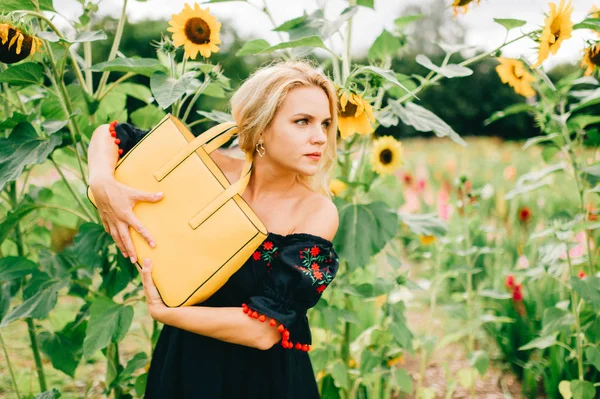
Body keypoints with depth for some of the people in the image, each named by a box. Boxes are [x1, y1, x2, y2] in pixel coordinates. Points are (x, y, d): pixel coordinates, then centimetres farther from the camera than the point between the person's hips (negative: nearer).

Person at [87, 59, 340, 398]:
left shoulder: (318, 212, -19)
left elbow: (265, 327, -25)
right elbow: (112, 134, -1)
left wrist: (162, 312, -17)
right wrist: (103, 185, -21)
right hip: (185, 365, 3)